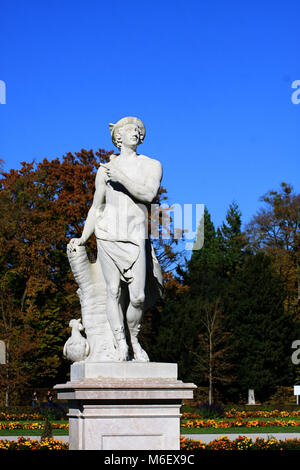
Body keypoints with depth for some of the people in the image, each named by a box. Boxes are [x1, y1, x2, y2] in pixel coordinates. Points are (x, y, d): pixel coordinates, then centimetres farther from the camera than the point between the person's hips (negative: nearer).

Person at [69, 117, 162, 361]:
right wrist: (83, 238, 17)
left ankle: (135, 341, 13)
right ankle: (120, 345, -3)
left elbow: (149, 194, -8)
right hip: (108, 235, 1)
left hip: (136, 237, -1)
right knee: (114, 291, -7)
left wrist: (122, 178, -15)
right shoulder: (105, 170, 14)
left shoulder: (152, 165, 11)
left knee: (137, 297, -10)